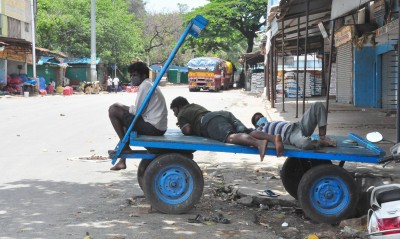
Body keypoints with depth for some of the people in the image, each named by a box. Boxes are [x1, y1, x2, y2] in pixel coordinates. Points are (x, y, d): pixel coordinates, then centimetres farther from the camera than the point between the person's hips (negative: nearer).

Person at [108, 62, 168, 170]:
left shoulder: (145, 85, -9)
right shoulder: (150, 85, 21)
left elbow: (137, 111, -13)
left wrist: (122, 107, 4)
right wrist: (126, 108, 14)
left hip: (152, 127, -10)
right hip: (159, 128, 10)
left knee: (113, 110, -7)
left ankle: (125, 147, 1)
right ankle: (122, 161, 31)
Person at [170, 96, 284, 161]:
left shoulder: (181, 115, 21)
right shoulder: (196, 106, 45)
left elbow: (187, 130, 5)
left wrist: (182, 127, 27)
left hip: (211, 121, -7)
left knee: (230, 137, -34)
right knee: (247, 133, -16)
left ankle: (259, 143, -65)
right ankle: (273, 137, -47)